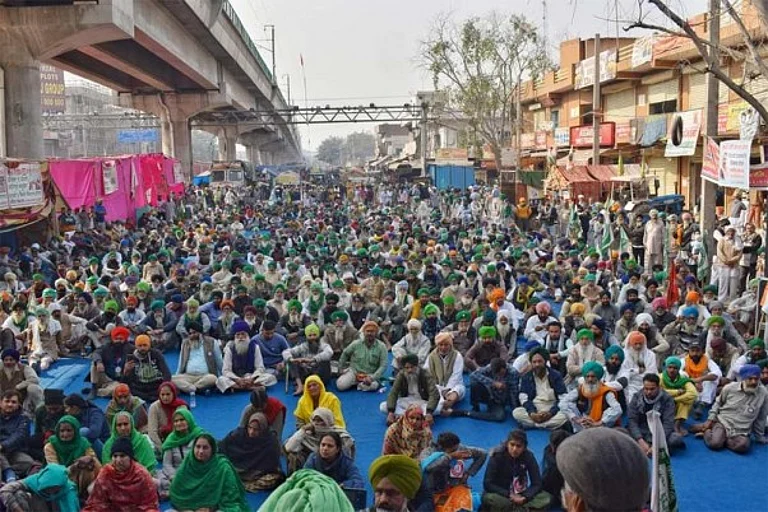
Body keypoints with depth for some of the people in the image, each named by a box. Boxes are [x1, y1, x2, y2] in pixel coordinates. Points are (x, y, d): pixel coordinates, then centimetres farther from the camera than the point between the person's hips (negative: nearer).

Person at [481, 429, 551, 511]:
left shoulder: (528, 456, -8)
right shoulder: (497, 455, -15)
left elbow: (537, 484, -8)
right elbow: (488, 484, -17)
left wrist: (524, 497, -25)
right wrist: (509, 495, -26)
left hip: (520, 496, 3)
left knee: (546, 498, -22)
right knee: (489, 498, -37)